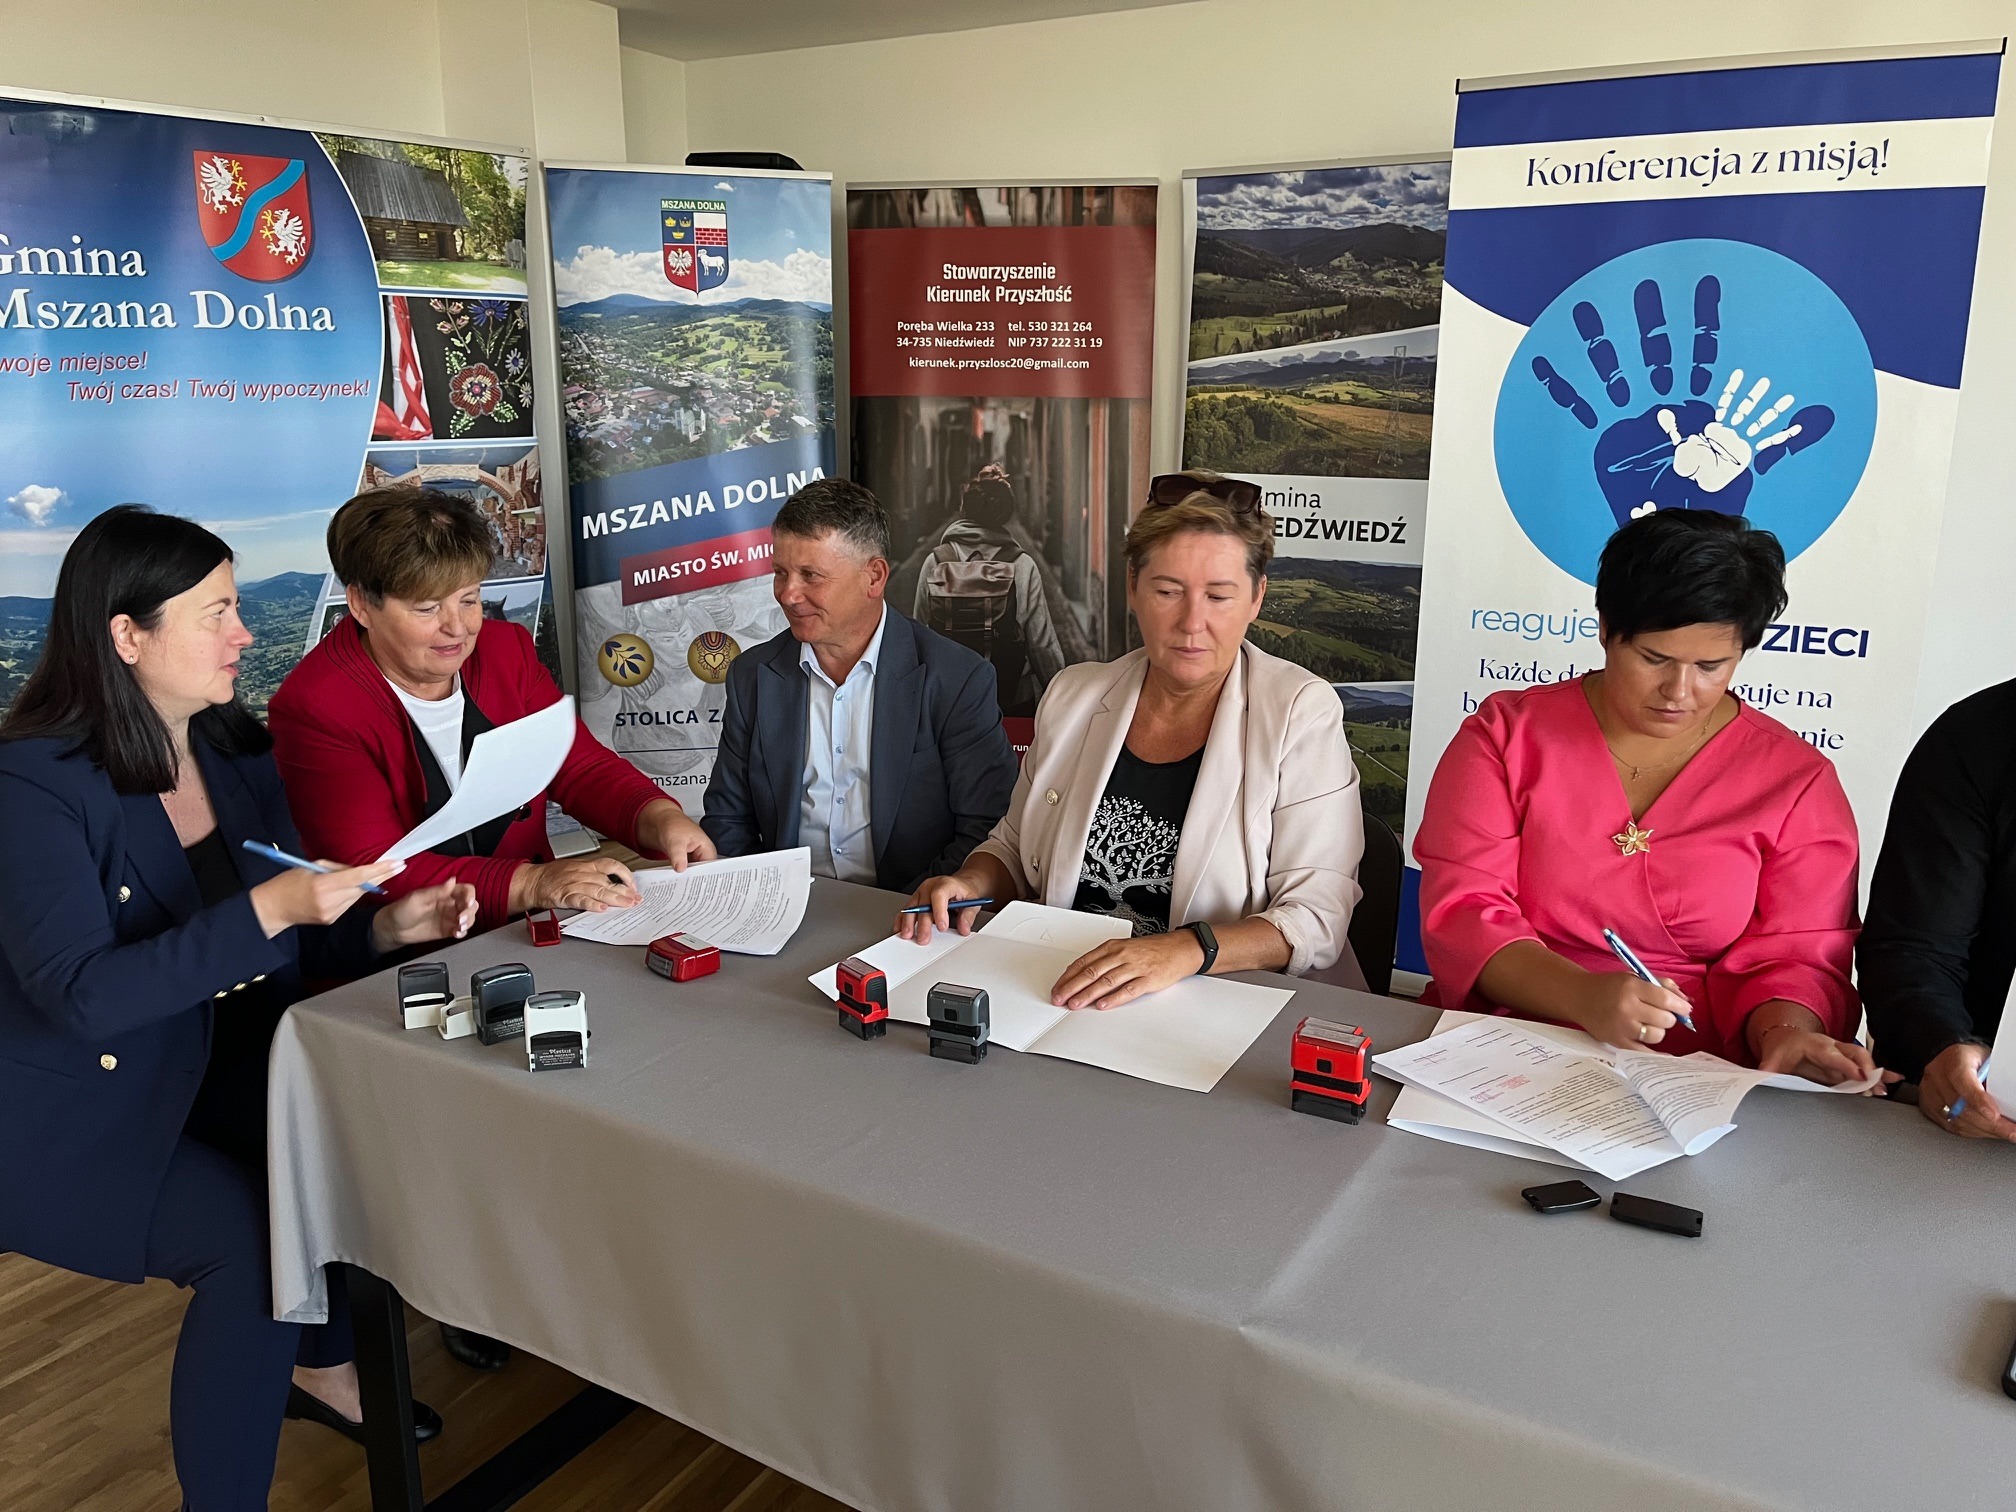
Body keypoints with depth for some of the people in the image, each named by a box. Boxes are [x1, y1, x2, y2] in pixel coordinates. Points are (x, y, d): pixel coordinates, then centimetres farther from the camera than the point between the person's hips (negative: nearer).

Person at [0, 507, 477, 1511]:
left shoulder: (236, 751, 2)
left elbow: (278, 947, 7)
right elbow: (82, 994, -28)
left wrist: (385, 928, -13)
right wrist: (268, 909, -35)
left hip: (213, 1079, 7)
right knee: (251, 1237, -25)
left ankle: (323, 1366, 18)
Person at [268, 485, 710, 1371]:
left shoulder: (503, 650, 5)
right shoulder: (316, 705, -13)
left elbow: (582, 765, 6)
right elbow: (374, 871, -22)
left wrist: (659, 817, -17)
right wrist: (537, 883, -36)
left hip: (519, 930, 5)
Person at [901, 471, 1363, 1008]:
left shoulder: (1301, 712, -6)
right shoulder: (1073, 695, 7)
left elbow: (1317, 919, -12)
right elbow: (1014, 844, 20)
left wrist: (1188, 949, -28)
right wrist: (969, 883, -3)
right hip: (1055, 994, 3)